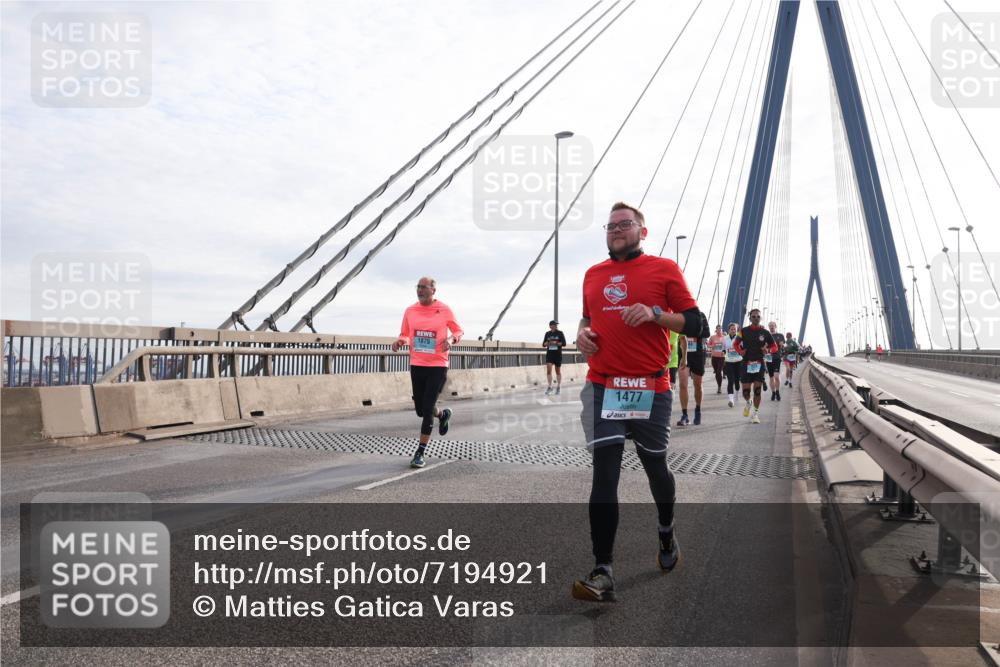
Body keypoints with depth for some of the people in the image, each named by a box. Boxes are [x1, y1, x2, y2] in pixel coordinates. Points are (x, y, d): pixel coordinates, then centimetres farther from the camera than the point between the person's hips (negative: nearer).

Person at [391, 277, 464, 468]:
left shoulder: (444, 310, -4)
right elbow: (405, 334, 15)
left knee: (427, 409, -9)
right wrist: (400, 341, -8)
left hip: (438, 366, -4)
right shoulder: (410, 311, 4)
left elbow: (459, 331, 7)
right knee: (420, 410, 10)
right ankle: (443, 414, 44)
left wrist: (451, 339, -15)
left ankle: (420, 453, 0)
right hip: (417, 365, 4)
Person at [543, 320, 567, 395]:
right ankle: (549, 387, -4)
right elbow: (543, 344, 10)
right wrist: (547, 343, -11)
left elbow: (564, 343, -6)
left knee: (558, 371, 8)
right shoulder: (547, 333, 7)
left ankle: (558, 387, 20)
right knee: (548, 370, -12)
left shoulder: (560, 333, 0)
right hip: (549, 354, 1)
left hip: (558, 354, -1)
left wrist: (556, 343, -18)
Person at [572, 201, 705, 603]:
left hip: (651, 388, -2)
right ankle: (602, 574, -4)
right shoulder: (593, 275, 13)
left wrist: (655, 314, -16)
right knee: (604, 474, -6)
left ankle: (666, 531, 44)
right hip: (602, 387, 2)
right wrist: (582, 333, 5)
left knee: (655, 466, 13)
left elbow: (695, 325, -1)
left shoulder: (664, 269, 1)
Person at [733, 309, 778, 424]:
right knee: (746, 391, 0)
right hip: (746, 363, 0)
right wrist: (740, 351, -8)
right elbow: (735, 343, 12)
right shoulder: (744, 331, 1)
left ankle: (755, 413, 9)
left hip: (759, 364, 0)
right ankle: (748, 403, 34)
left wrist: (768, 350, -13)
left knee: (757, 390, -4)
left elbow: (775, 347, 9)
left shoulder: (765, 332, 2)